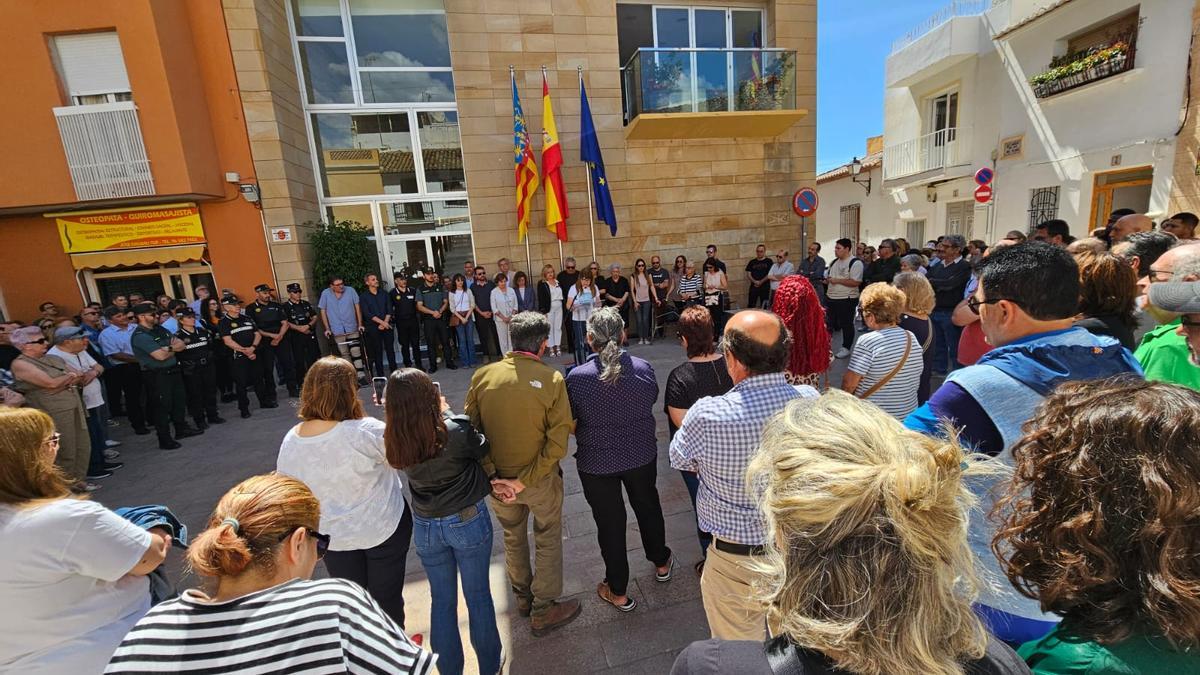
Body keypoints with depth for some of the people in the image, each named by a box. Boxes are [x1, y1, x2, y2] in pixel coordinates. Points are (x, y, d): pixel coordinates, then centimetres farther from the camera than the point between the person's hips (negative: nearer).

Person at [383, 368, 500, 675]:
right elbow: (480, 448, -7)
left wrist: (440, 415, -5)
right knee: (478, 596, 18)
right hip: (468, 521, -3)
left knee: (442, 600, 22)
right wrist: (446, 412, -4)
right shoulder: (456, 431, -28)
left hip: (425, 527, 3)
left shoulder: (394, 442, -15)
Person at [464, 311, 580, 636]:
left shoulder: (483, 376, -11)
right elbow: (558, 441, -22)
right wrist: (524, 482, -16)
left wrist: (493, 476, -10)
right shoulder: (551, 379, -19)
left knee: (513, 538, 28)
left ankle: (522, 597, 50)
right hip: (541, 479, -3)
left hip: (498, 478, 4)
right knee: (548, 542, 21)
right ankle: (544, 612, 37)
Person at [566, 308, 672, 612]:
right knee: (648, 506, 27)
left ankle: (619, 592, 35)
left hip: (596, 462, -2)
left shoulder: (577, 377, -22)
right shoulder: (643, 368, -15)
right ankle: (661, 563, 51)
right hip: (641, 455, 3)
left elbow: (570, 425, -12)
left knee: (610, 522, 16)